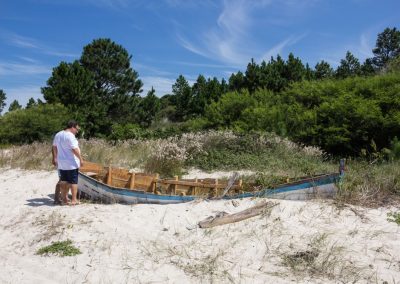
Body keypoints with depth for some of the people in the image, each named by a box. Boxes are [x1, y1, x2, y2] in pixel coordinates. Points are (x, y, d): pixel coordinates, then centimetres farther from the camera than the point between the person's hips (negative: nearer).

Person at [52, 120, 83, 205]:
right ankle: (73, 200, 3)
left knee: (63, 181, 15)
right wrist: (81, 159, -15)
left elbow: (54, 147, 18)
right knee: (73, 181, 1)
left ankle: (64, 199, 21)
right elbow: (74, 149, -21)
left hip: (61, 164, 8)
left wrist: (55, 158, 26)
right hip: (71, 164, -8)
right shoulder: (70, 136, -16)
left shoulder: (58, 135, 12)